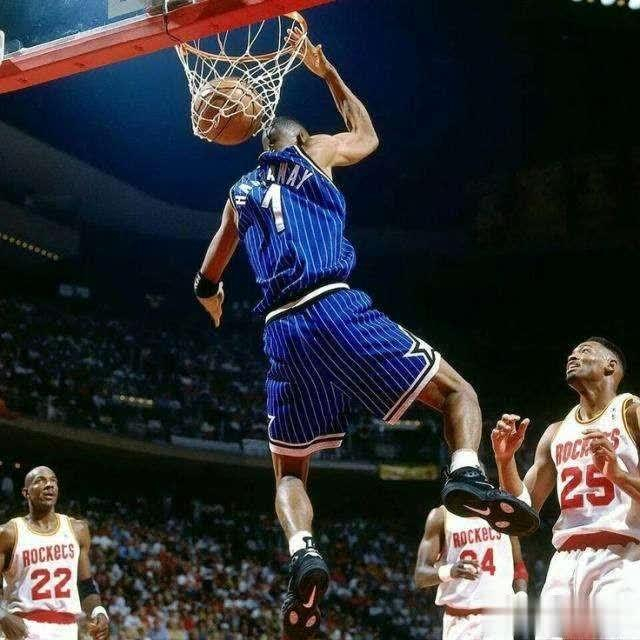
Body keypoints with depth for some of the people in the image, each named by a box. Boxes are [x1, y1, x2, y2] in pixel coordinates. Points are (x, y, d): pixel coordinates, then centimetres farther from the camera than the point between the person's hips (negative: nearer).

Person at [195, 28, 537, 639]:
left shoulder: (241, 192, 27)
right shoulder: (313, 153, 15)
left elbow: (208, 281, 41)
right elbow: (367, 135, 37)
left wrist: (211, 294, 64)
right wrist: (328, 74, 46)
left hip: (282, 330, 3)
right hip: (335, 308, -3)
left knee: (290, 470, 14)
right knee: (455, 390, 8)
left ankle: (303, 554, -18)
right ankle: (467, 475, -24)